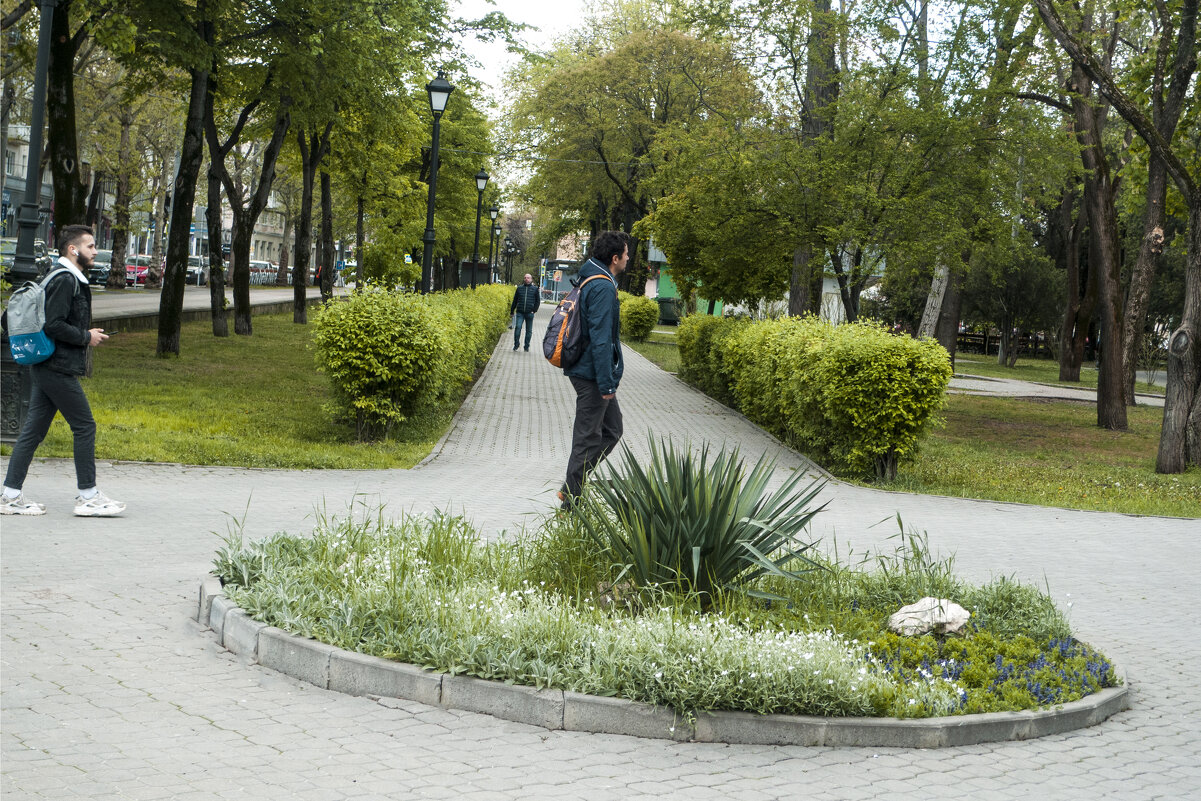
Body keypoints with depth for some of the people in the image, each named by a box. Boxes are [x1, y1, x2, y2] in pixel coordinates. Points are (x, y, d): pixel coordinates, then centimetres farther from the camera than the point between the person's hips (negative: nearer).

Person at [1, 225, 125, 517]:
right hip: (59, 369, -10)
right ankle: (87, 497, 2)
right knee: (85, 427, -4)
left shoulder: (71, 280, 18)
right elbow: (53, 325, -21)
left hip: (45, 369, 10)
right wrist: (86, 337, -11)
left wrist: (87, 335, 12)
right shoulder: (64, 280, -14)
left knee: (34, 430, 9)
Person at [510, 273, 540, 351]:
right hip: (520, 312, 0)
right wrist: (512, 311, 15)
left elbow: (538, 300, 11)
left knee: (529, 330, 5)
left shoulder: (535, 289, 7)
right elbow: (515, 300, 16)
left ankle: (526, 347, 14)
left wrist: (534, 310, -1)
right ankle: (516, 344, -4)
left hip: (529, 313, 0)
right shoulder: (519, 288, 10)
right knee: (518, 327, -14)